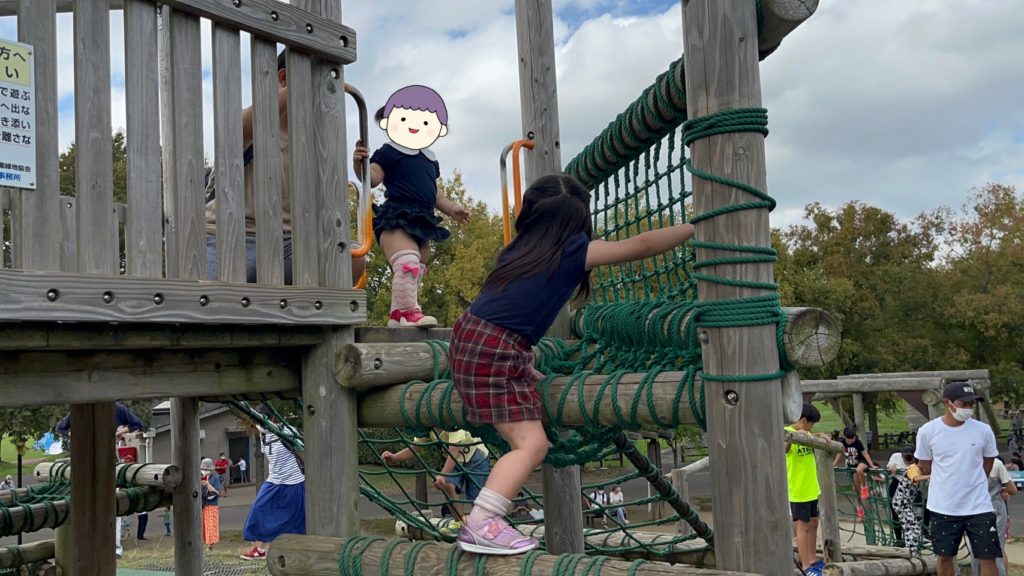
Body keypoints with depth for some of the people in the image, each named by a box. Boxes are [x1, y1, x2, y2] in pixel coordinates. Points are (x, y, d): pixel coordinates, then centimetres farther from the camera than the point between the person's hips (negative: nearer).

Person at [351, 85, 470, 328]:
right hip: (396, 218, -8)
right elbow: (372, 178, -11)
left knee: (415, 271, 11)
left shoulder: (430, 159, 23)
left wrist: (450, 208, 23)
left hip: (422, 222, 8)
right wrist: (359, 164, -30)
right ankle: (409, 311, -26)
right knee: (407, 263, -25)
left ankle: (397, 314, 19)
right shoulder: (389, 153, 0)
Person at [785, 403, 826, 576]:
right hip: (798, 490, -8)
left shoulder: (807, 435, 9)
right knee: (802, 527, -2)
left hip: (811, 488, 8)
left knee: (813, 524, 16)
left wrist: (824, 437, 6)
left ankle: (813, 560, 27)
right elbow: (782, 449, -36)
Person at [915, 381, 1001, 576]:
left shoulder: (983, 431, -6)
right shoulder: (928, 431, -9)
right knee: (944, 556, 11)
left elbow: (988, 462, 11)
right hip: (943, 508, 0)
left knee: (988, 557, 2)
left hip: (979, 506, 0)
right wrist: (950, 482, 10)